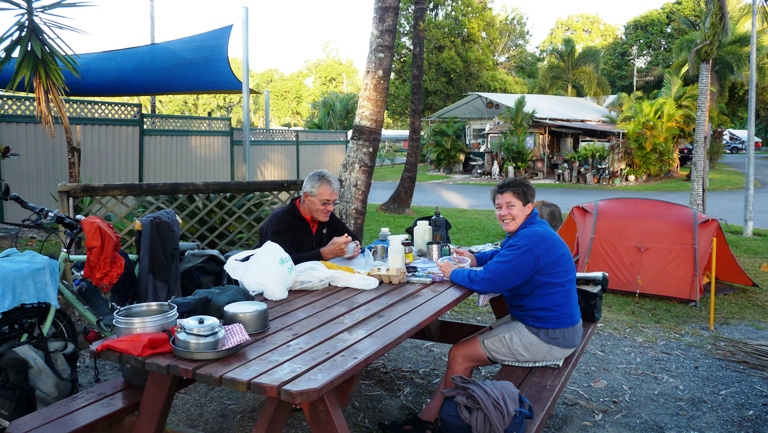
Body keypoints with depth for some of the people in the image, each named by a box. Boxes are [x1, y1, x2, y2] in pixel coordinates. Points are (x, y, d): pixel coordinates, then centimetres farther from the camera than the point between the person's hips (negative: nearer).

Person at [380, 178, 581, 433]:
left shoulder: (530, 240, -27)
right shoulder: (530, 231, 8)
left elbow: (487, 281, -29)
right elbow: (505, 256, 27)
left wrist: (453, 273, -10)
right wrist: (476, 259, 8)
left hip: (549, 336, -11)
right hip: (538, 322, 11)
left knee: (460, 355, -4)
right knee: (466, 345, 9)